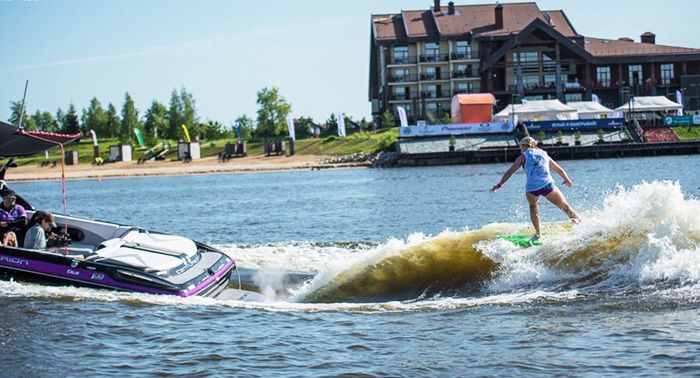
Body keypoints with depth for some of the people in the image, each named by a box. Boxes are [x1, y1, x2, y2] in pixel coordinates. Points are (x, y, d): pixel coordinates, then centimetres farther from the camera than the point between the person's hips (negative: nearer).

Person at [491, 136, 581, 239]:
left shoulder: (523, 157, 15)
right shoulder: (544, 155, 23)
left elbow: (509, 172, 8)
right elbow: (560, 170, 33)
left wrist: (499, 184, 16)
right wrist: (567, 180, 50)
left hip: (531, 188, -1)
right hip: (547, 185, 1)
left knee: (533, 208, 28)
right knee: (565, 207, 11)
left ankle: (538, 233, 17)